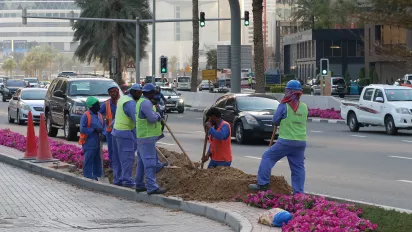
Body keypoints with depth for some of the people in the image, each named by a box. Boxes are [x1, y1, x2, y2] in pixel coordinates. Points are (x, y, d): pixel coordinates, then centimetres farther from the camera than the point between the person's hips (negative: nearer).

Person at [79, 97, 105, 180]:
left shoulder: (99, 115, 13)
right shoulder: (86, 115, -12)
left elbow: (103, 126, 21)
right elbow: (82, 129, -16)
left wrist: (101, 131, -1)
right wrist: (93, 130, -18)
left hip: (97, 142, 8)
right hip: (89, 142, -8)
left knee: (97, 159, 12)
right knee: (88, 160, -7)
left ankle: (96, 175, 21)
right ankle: (88, 176, -4)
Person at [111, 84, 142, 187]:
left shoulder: (123, 98, 14)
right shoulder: (130, 103, -18)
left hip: (116, 131, 10)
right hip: (125, 133, -10)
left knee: (118, 158, 11)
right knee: (127, 158, -10)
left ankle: (117, 179, 15)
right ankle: (127, 180, -12)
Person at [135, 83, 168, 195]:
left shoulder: (141, 102, 17)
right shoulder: (146, 103, -17)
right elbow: (152, 118, -23)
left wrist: (157, 116, 3)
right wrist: (157, 114, -4)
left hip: (142, 137, 11)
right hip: (147, 137, -11)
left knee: (142, 162, 15)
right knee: (150, 162, -12)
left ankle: (139, 184, 20)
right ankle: (152, 187, -15)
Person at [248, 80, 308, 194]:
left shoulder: (284, 106, -7)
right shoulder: (304, 107, 6)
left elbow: (275, 121, 1)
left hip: (286, 141, -5)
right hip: (301, 142, 5)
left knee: (267, 157, 7)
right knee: (298, 167, 9)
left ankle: (263, 184, 2)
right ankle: (298, 192, 8)